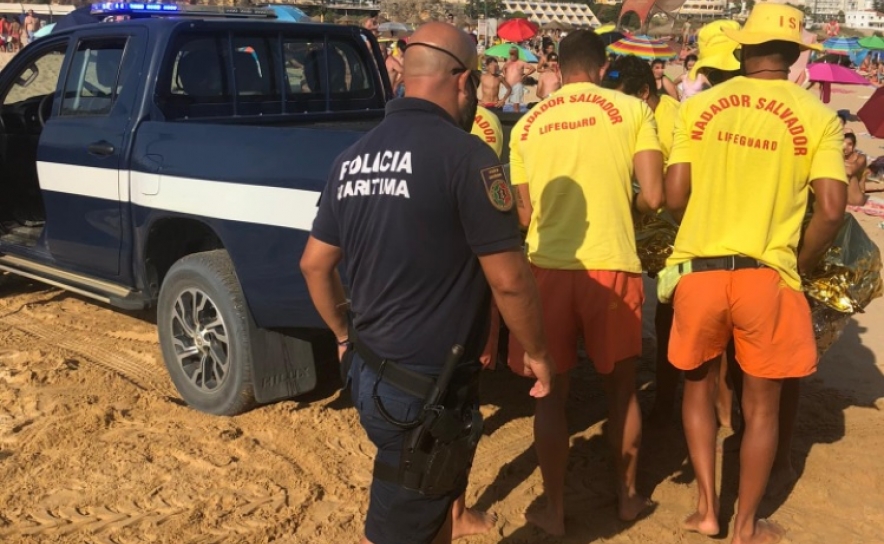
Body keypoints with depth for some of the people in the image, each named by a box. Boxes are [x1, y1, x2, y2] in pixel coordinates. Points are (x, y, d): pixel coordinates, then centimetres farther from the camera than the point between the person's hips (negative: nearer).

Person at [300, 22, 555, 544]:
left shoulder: (354, 157, 5)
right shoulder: (464, 154, -17)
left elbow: (315, 263, 11)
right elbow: (509, 279, -16)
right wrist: (538, 354, -1)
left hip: (370, 370, 8)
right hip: (427, 386, -7)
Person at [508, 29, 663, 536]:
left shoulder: (527, 124, 9)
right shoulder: (632, 109, 1)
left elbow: (525, 214, 12)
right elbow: (653, 197, -5)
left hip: (548, 266, 1)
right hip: (611, 265, -1)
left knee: (552, 391, 12)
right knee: (622, 386, 18)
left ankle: (554, 509, 21)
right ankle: (629, 495, 33)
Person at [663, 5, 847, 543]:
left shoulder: (698, 106, 2)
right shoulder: (817, 116, -2)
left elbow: (674, 197, -1)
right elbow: (832, 211, -8)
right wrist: (799, 267, 8)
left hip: (698, 268, 2)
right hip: (767, 274, -1)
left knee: (699, 387, 23)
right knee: (762, 406, 15)